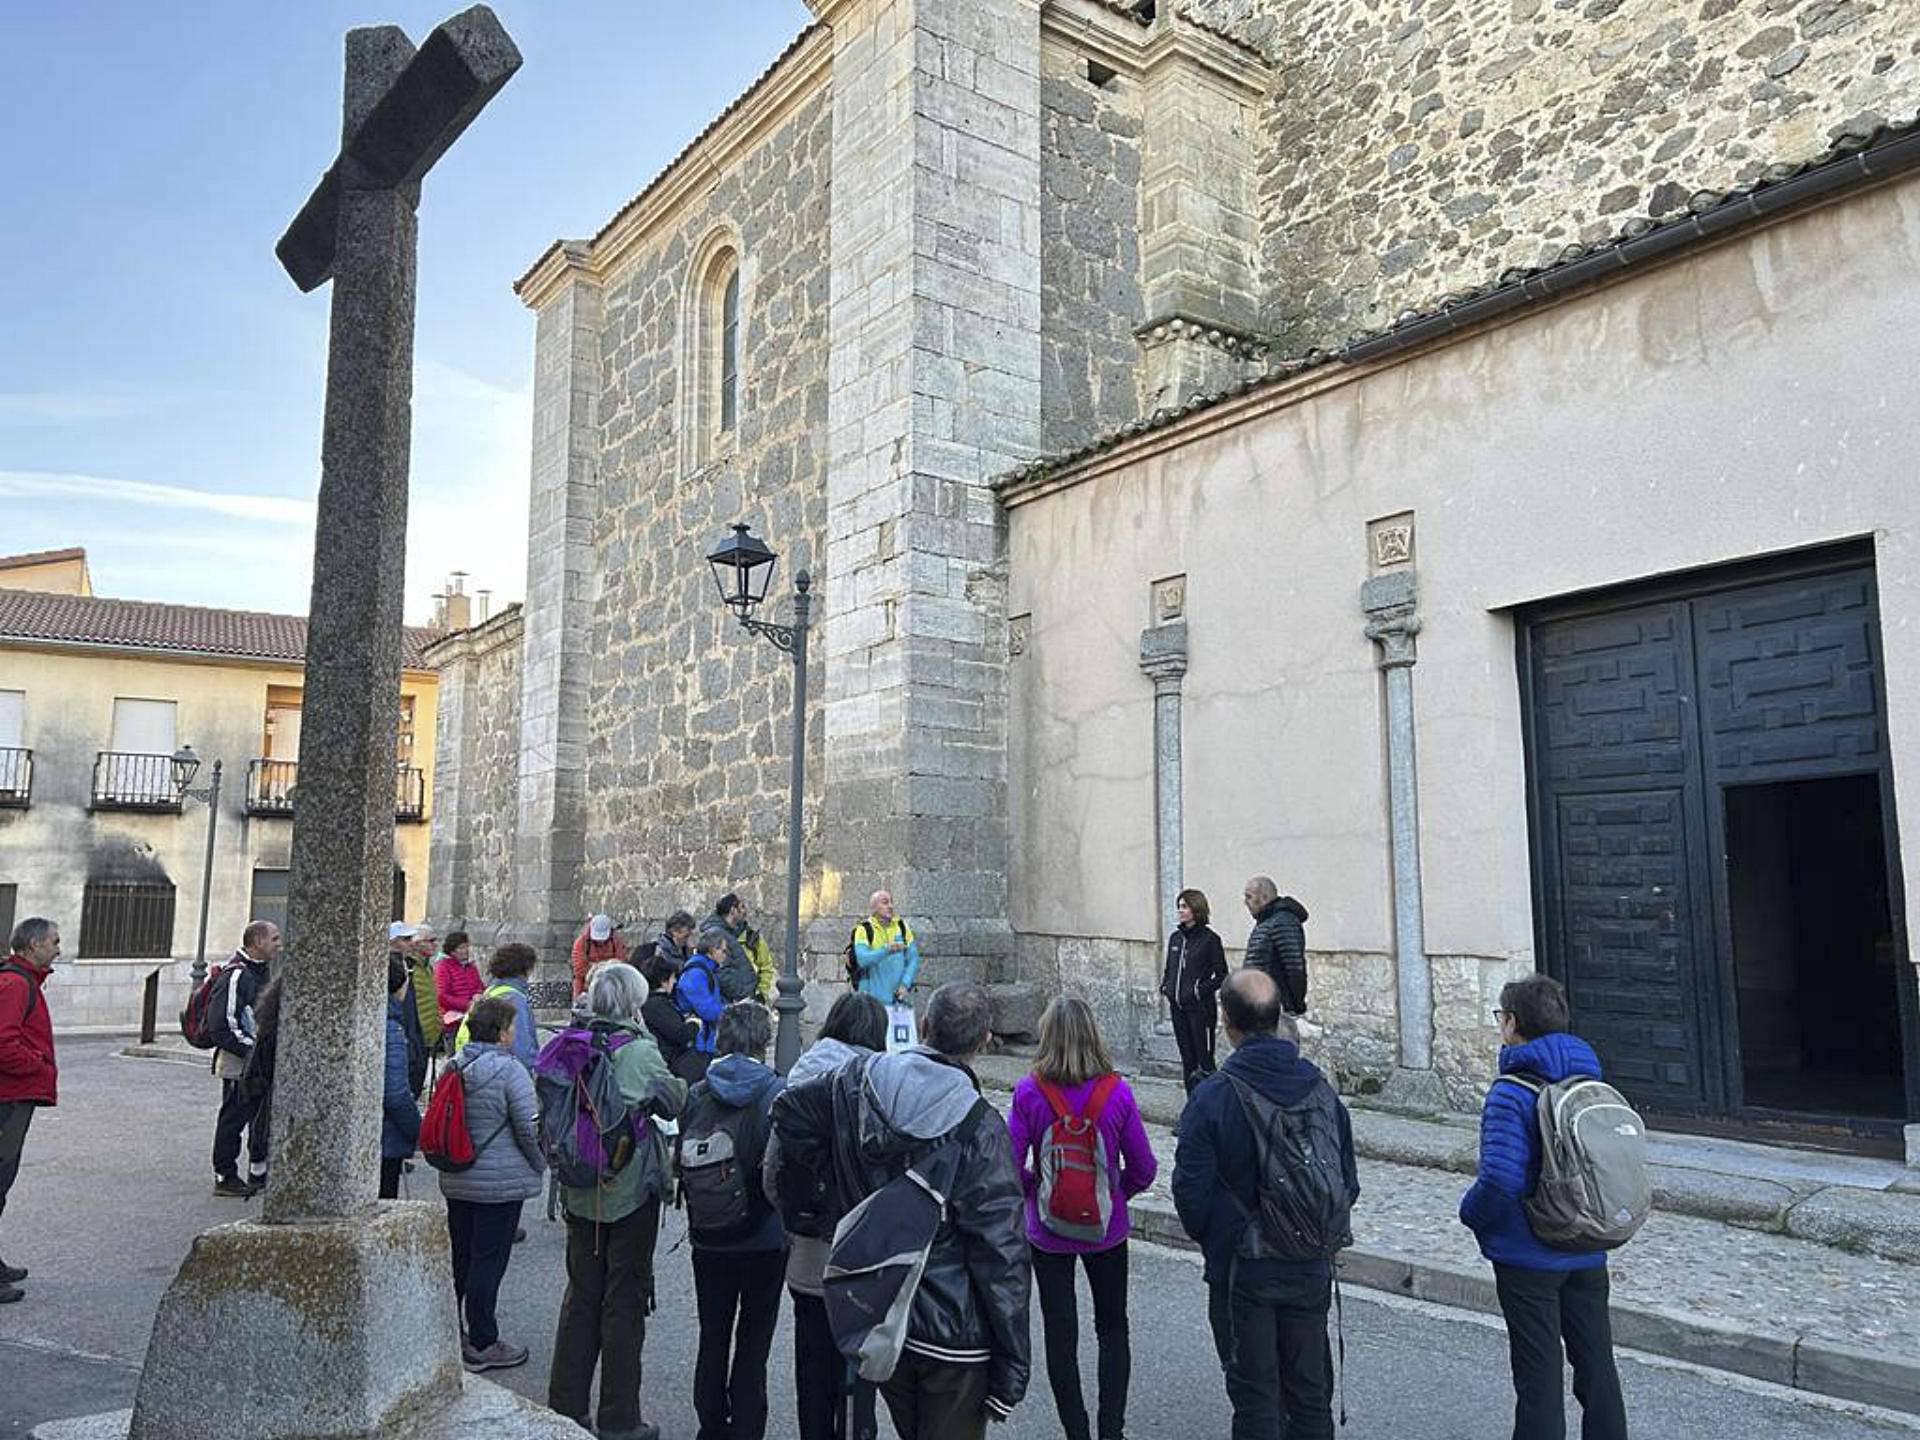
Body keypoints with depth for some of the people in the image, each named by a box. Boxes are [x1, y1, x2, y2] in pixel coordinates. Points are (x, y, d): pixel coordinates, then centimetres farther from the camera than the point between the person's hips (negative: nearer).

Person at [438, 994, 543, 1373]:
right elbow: (531, 1127, -16)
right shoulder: (509, 1069, -18)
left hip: (455, 1181, 7)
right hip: (500, 1184, -7)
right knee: (489, 1261, 1)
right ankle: (482, 1345, 9)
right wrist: (539, 1166, 1)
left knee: (458, 1256, 18)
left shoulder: (454, 1066, 4)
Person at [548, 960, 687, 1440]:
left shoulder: (567, 1045, -3)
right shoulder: (639, 1051, -17)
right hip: (631, 1190, -5)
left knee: (581, 1293, 17)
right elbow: (674, 1103, -3)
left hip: (578, 1191, 5)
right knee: (625, 1300, 5)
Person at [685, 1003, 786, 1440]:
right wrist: (786, 1218, 2)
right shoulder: (775, 1094, -16)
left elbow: (682, 1163, 1)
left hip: (708, 1240, 3)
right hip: (764, 1240, -3)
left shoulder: (697, 1094, -6)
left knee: (713, 1338, 19)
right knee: (753, 1342, 11)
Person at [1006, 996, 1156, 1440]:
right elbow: (1143, 1168, -7)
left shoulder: (1029, 1093, -17)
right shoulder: (1116, 1092, -14)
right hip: (1107, 1229, 1)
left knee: (1060, 1332, 14)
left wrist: (1033, 1188, 3)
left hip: (1048, 1232, -1)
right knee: (1113, 1328, 20)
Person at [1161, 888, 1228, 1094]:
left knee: (1204, 1058, -4)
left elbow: (1221, 974, -7)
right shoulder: (1175, 938, 9)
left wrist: (1201, 990, -14)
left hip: (1201, 1007, -6)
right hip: (1178, 1007, 7)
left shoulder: (1209, 939, -9)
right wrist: (1165, 987, 3)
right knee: (1186, 1056, 13)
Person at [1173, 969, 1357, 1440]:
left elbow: (1191, 1190, -13)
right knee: (1311, 1390, 19)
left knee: (1255, 1395, 11)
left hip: (1244, 1271, -4)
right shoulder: (1320, 1088, -5)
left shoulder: (1213, 1096, -19)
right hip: (1312, 1269, 4)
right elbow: (1348, 1182, 4)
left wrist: (1211, 1241, 7)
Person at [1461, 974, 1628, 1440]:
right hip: (1589, 1253, 6)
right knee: (1596, 1363, 20)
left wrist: (1472, 1214, -10)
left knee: (1538, 1376, 6)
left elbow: (1500, 1180, -29)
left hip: (1528, 1257, -6)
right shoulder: (1590, 1081, 1)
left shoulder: (1510, 1092, -21)